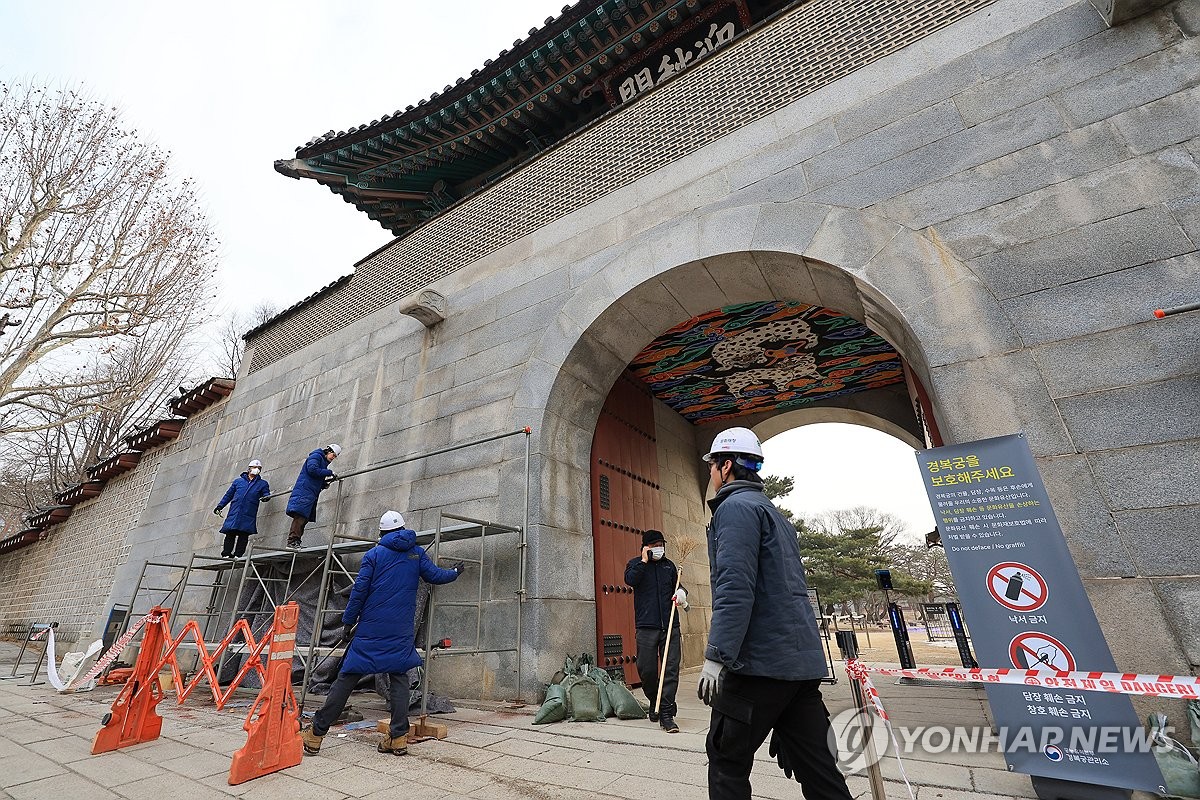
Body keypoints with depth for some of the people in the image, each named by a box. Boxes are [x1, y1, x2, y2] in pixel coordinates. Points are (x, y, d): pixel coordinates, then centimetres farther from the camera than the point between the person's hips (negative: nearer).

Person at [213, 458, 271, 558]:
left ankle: (238, 554, -7)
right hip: (234, 512, 2)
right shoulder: (238, 481, 22)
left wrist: (265, 498, -16)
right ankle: (226, 553, -1)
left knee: (244, 534, -8)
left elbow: (266, 494, 8)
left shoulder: (262, 483, 17)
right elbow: (228, 494, 25)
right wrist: (220, 506, 19)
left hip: (249, 514, -1)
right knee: (230, 533, -4)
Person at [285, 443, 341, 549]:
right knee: (300, 516, -16)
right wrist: (329, 472, -11)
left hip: (312, 495, 9)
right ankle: (292, 540, -19)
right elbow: (312, 469, -16)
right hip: (304, 492, -9)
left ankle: (295, 542, 2)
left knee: (304, 518, 3)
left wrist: (327, 481, 7)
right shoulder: (316, 456, 2)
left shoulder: (323, 462, 29)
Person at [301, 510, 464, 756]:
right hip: (402, 632, 2)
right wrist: (455, 571, 27)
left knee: (347, 677, 6)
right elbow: (435, 575, 9)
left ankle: (316, 734, 11)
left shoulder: (374, 554, 0)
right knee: (399, 677, 8)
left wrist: (348, 621, 6)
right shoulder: (416, 553, 5)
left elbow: (359, 591, -2)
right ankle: (399, 738, 6)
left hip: (371, 629, -1)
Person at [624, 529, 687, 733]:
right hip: (647, 626, -2)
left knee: (671, 668, -3)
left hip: (670, 625, 3)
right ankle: (654, 703, 29)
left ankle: (666, 713, 6)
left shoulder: (669, 565, 15)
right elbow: (630, 579, -15)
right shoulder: (636, 563, 5)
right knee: (647, 669, 3)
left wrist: (681, 593, 5)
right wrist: (644, 560, -11)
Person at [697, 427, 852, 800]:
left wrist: (715, 656, -20)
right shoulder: (774, 513, 19)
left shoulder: (736, 506, -10)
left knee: (727, 759, 6)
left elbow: (735, 588, -21)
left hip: (762, 661, -9)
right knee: (816, 766, 12)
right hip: (802, 661, 9)